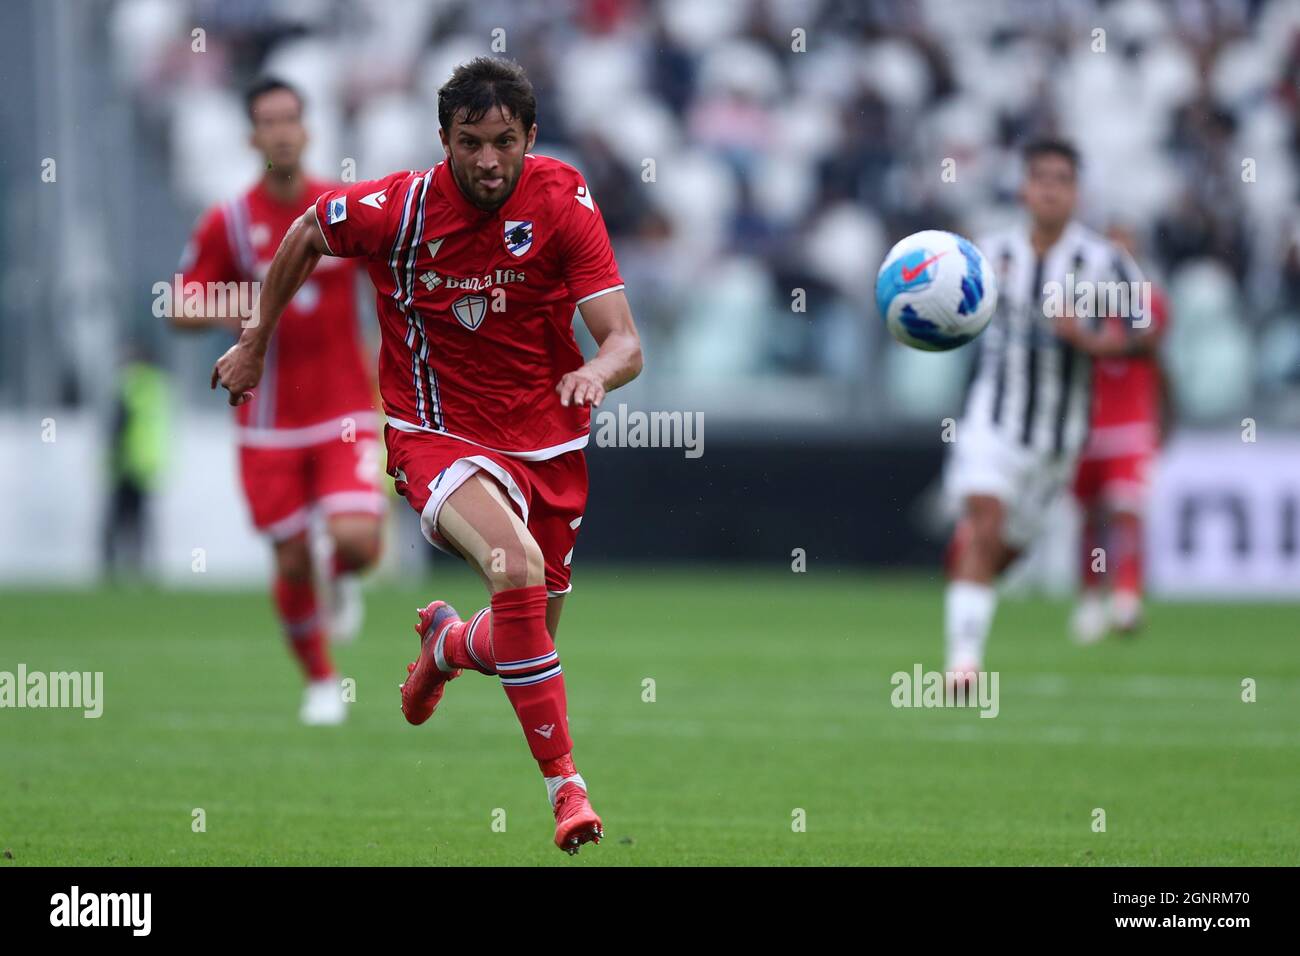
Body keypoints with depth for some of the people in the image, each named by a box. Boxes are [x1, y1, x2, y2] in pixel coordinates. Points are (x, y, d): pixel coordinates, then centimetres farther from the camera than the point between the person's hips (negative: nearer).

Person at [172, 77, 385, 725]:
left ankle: (345, 578, 19)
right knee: (293, 565, 2)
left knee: (357, 538, -20)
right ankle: (321, 683, 26)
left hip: (345, 412, 0)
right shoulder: (228, 223, -4)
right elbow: (181, 309, 2)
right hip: (269, 422, 0)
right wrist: (227, 314, -18)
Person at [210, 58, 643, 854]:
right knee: (517, 564, -32)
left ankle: (449, 643, 51)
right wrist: (257, 341, 17)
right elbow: (306, 235, 9)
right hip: (437, 434, -3)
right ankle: (565, 782, -25)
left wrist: (598, 371, -41)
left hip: (548, 443, 3)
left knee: (525, 642, 11)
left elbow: (626, 343, -18)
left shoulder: (563, 200, -13)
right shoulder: (396, 209, -15)